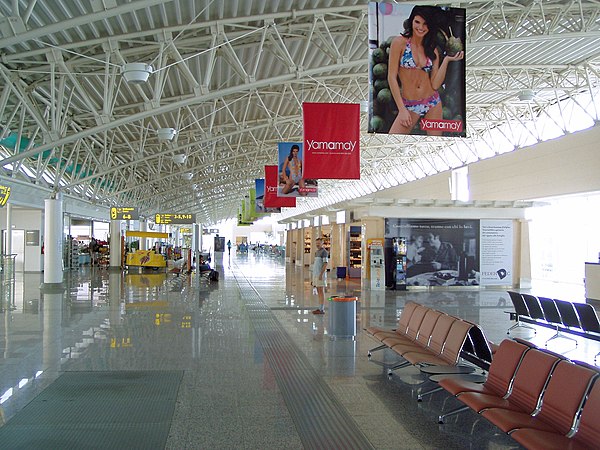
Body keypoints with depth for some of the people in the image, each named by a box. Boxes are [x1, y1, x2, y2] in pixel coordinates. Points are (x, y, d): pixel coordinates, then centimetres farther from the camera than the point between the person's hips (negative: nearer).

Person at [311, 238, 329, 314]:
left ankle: (321, 309, -7)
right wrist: (314, 275, 18)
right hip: (316, 274, 9)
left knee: (321, 291, -8)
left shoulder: (324, 252, -11)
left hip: (320, 274, -9)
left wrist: (321, 274, -23)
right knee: (319, 292, 9)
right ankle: (320, 308, 13)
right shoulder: (317, 252, 17)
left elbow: (325, 264, -17)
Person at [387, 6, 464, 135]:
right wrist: (402, 109, -13)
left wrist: (447, 60, -9)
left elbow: (435, 84, -1)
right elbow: (392, 77, -9)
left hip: (432, 104, 4)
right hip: (409, 106, -4)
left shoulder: (432, 50, 7)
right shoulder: (400, 42, -5)